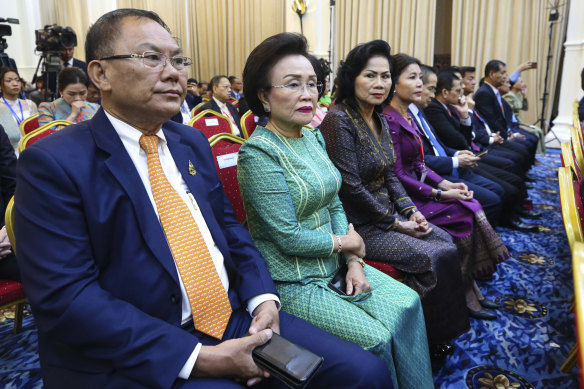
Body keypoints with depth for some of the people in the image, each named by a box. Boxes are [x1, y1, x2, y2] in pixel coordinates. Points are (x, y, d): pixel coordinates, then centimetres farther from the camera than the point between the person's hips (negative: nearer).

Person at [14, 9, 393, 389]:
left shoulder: (193, 142, 10)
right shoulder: (53, 163, -9)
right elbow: (65, 297, -15)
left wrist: (263, 297, -4)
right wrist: (199, 358, -19)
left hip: (234, 315, 6)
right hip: (137, 355, -5)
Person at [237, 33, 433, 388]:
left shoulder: (313, 137, 6)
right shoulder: (259, 152, -19)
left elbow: (334, 204, 9)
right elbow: (289, 238, -21)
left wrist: (354, 261, -3)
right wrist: (347, 242, -7)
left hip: (334, 265, 7)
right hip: (293, 282, -7)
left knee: (407, 304, -3)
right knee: (376, 339, -12)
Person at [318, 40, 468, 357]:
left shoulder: (379, 119, 8)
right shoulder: (339, 119, -19)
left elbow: (389, 175, 14)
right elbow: (350, 187, -23)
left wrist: (410, 210, 0)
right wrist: (395, 222, -14)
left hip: (386, 211, 9)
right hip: (358, 224, -9)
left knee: (445, 241, 3)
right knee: (438, 256, -12)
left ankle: (436, 331, 20)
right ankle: (428, 337, 13)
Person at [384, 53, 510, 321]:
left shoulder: (407, 116, 12)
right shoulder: (390, 120, -17)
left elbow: (418, 164, 14)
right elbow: (397, 176, -20)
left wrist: (446, 184, 0)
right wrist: (440, 194, -16)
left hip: (416, 188, 8)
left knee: (470, 207, -5)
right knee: (464, 213, -13)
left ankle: (470, 288, 3)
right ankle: (465, 295, 3)